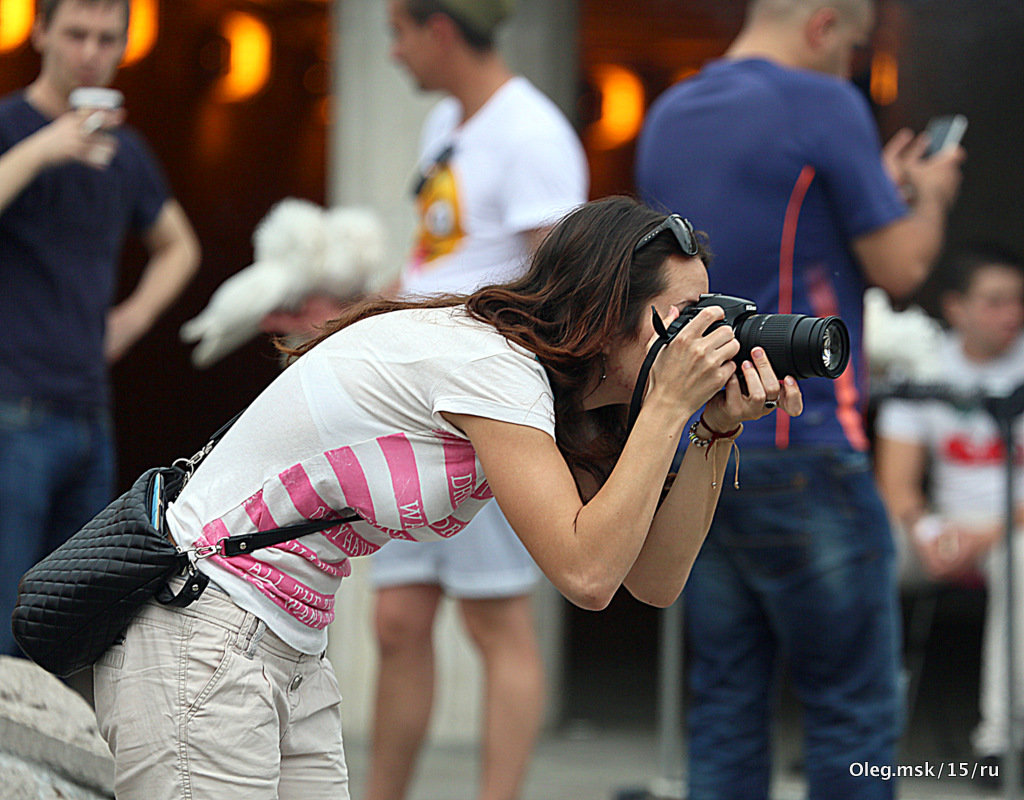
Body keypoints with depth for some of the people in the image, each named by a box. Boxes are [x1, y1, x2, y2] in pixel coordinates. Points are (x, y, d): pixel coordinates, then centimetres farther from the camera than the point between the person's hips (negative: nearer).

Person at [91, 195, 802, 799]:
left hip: (291, 654, 10)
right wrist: (670, 404, -21)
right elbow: (585, 574, -26)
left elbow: (653, 579, 6)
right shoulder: (489, 363, -20)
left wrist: (720, 428, -4)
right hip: (197, 635, -10)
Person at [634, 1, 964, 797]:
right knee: (854, 705, 0)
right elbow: (900, 267, -7)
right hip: (797, 445, -7)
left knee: (725, 702, 10)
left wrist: (882, 187, 27)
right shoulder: (823, 106, -9)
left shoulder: (668, 116, 14)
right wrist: (929, 196, 13)